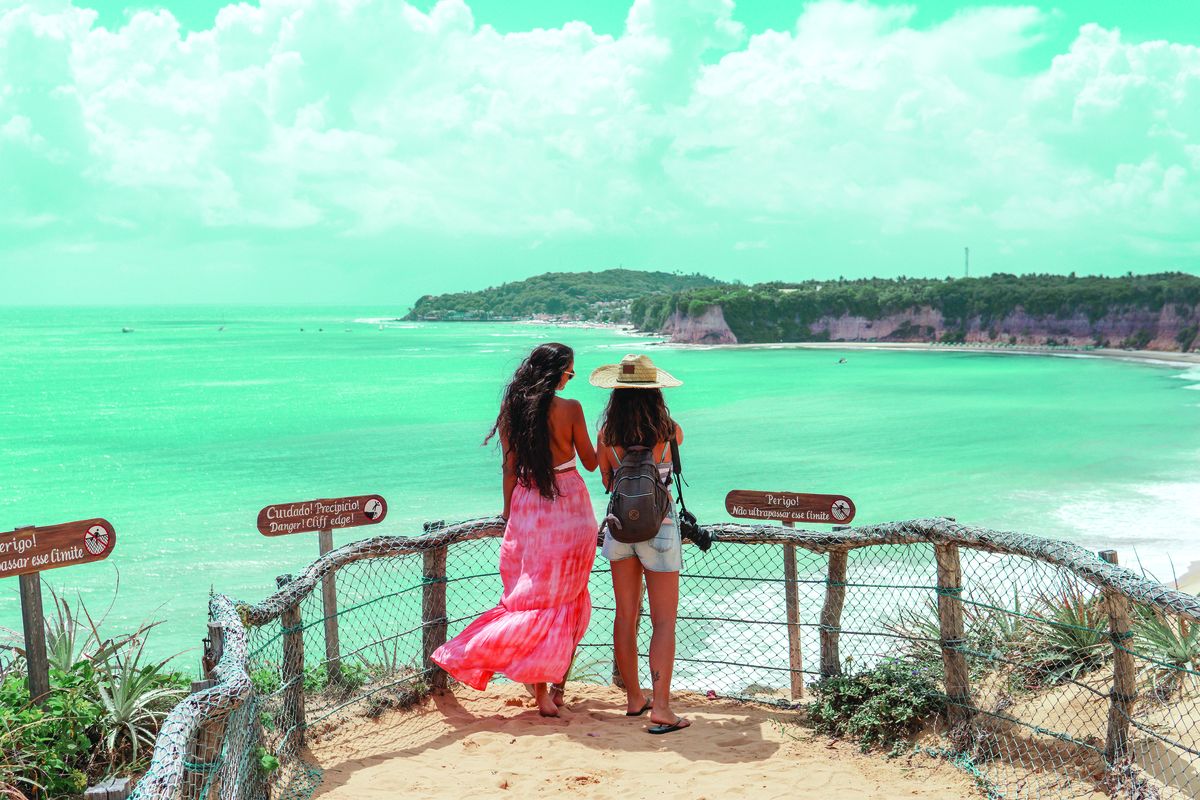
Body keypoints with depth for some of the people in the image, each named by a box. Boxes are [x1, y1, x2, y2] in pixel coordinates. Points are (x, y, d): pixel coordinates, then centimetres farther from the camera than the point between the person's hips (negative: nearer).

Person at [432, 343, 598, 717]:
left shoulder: (511, 410, 1)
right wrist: (604, 438, 20)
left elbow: (510, 468, 4)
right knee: (567, 599, 7)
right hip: (570, 507, -3)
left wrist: (508, 510, 13)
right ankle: (554, 686, 9)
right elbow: (590, 462, 1)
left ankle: (539, 687, 6)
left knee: (532, 596, 9)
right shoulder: (570, 408, -8)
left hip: (527, 508, 3)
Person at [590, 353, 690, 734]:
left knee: (625, 617, 14)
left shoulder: (607, 434, -6)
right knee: (664, 621, 2)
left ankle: (634, 698, 25)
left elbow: (607, 482, 7)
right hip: (658, 527, -3)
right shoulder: (671, 431, -11)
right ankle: (660, 707, -2)